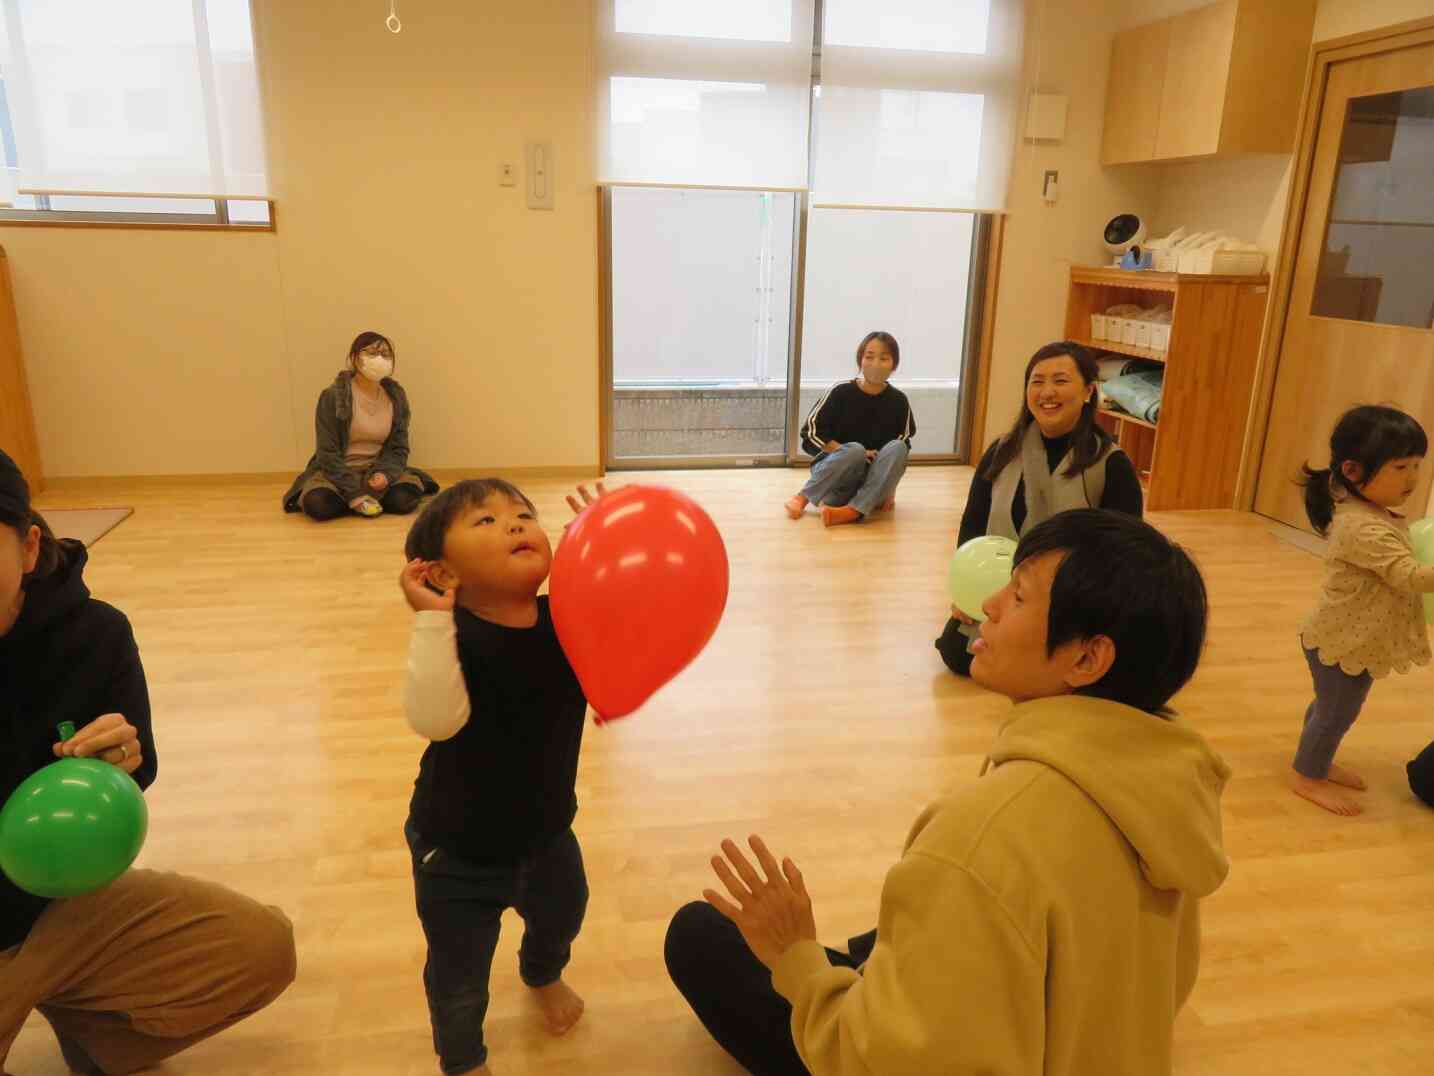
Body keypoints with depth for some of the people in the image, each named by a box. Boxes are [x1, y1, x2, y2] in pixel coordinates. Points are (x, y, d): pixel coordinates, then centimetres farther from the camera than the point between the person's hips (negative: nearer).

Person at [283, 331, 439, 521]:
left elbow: (398, 448, 2)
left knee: (403, 499, -30)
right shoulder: (333, 396, -12)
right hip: (338, 471, -1)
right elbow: (328, 452, -13)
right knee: (317, 504, -32)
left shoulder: (396, 396, 0)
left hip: (377, 469, 1)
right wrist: (354, 495, -22)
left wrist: (385, 474, -20)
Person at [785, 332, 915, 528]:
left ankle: (853, 510, -38)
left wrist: (890, 488, -5)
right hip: (833, 466, -3)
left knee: (896, 448, -26)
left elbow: (903, 448, 7)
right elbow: (811, 432, -10)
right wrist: (852, 454, -17)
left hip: (871, 480, 3)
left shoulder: (899, 401, 0)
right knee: (855, 450, -34)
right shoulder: (840, 392, -8)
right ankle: (803, 497, -18)